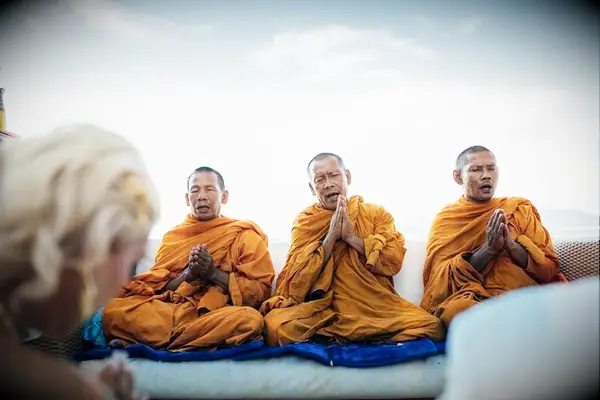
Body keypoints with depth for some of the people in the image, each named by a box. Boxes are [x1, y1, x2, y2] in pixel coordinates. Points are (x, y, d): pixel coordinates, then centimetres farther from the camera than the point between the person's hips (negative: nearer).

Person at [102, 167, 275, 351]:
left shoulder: (245, 235, 7)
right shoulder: (172, 235, 18)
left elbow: (260, 291, -1)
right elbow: (155, 287, 12)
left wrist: (213, 273, -10)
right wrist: (187, 274, -7)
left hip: (216, 313, -1)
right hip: (169, 310, 2)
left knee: (249, 319, -36)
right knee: (113, 310, -21)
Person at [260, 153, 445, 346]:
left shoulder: (376, 213, 10)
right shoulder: (304, 221, 9)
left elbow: (394, 260, -3)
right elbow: (297, 279, -2)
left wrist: (351, 237, -10)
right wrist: (331, 237, -11)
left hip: (375, 305, 1)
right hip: (323, 306, -1)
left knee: (430, 326, -25)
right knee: (275, 325, -30)